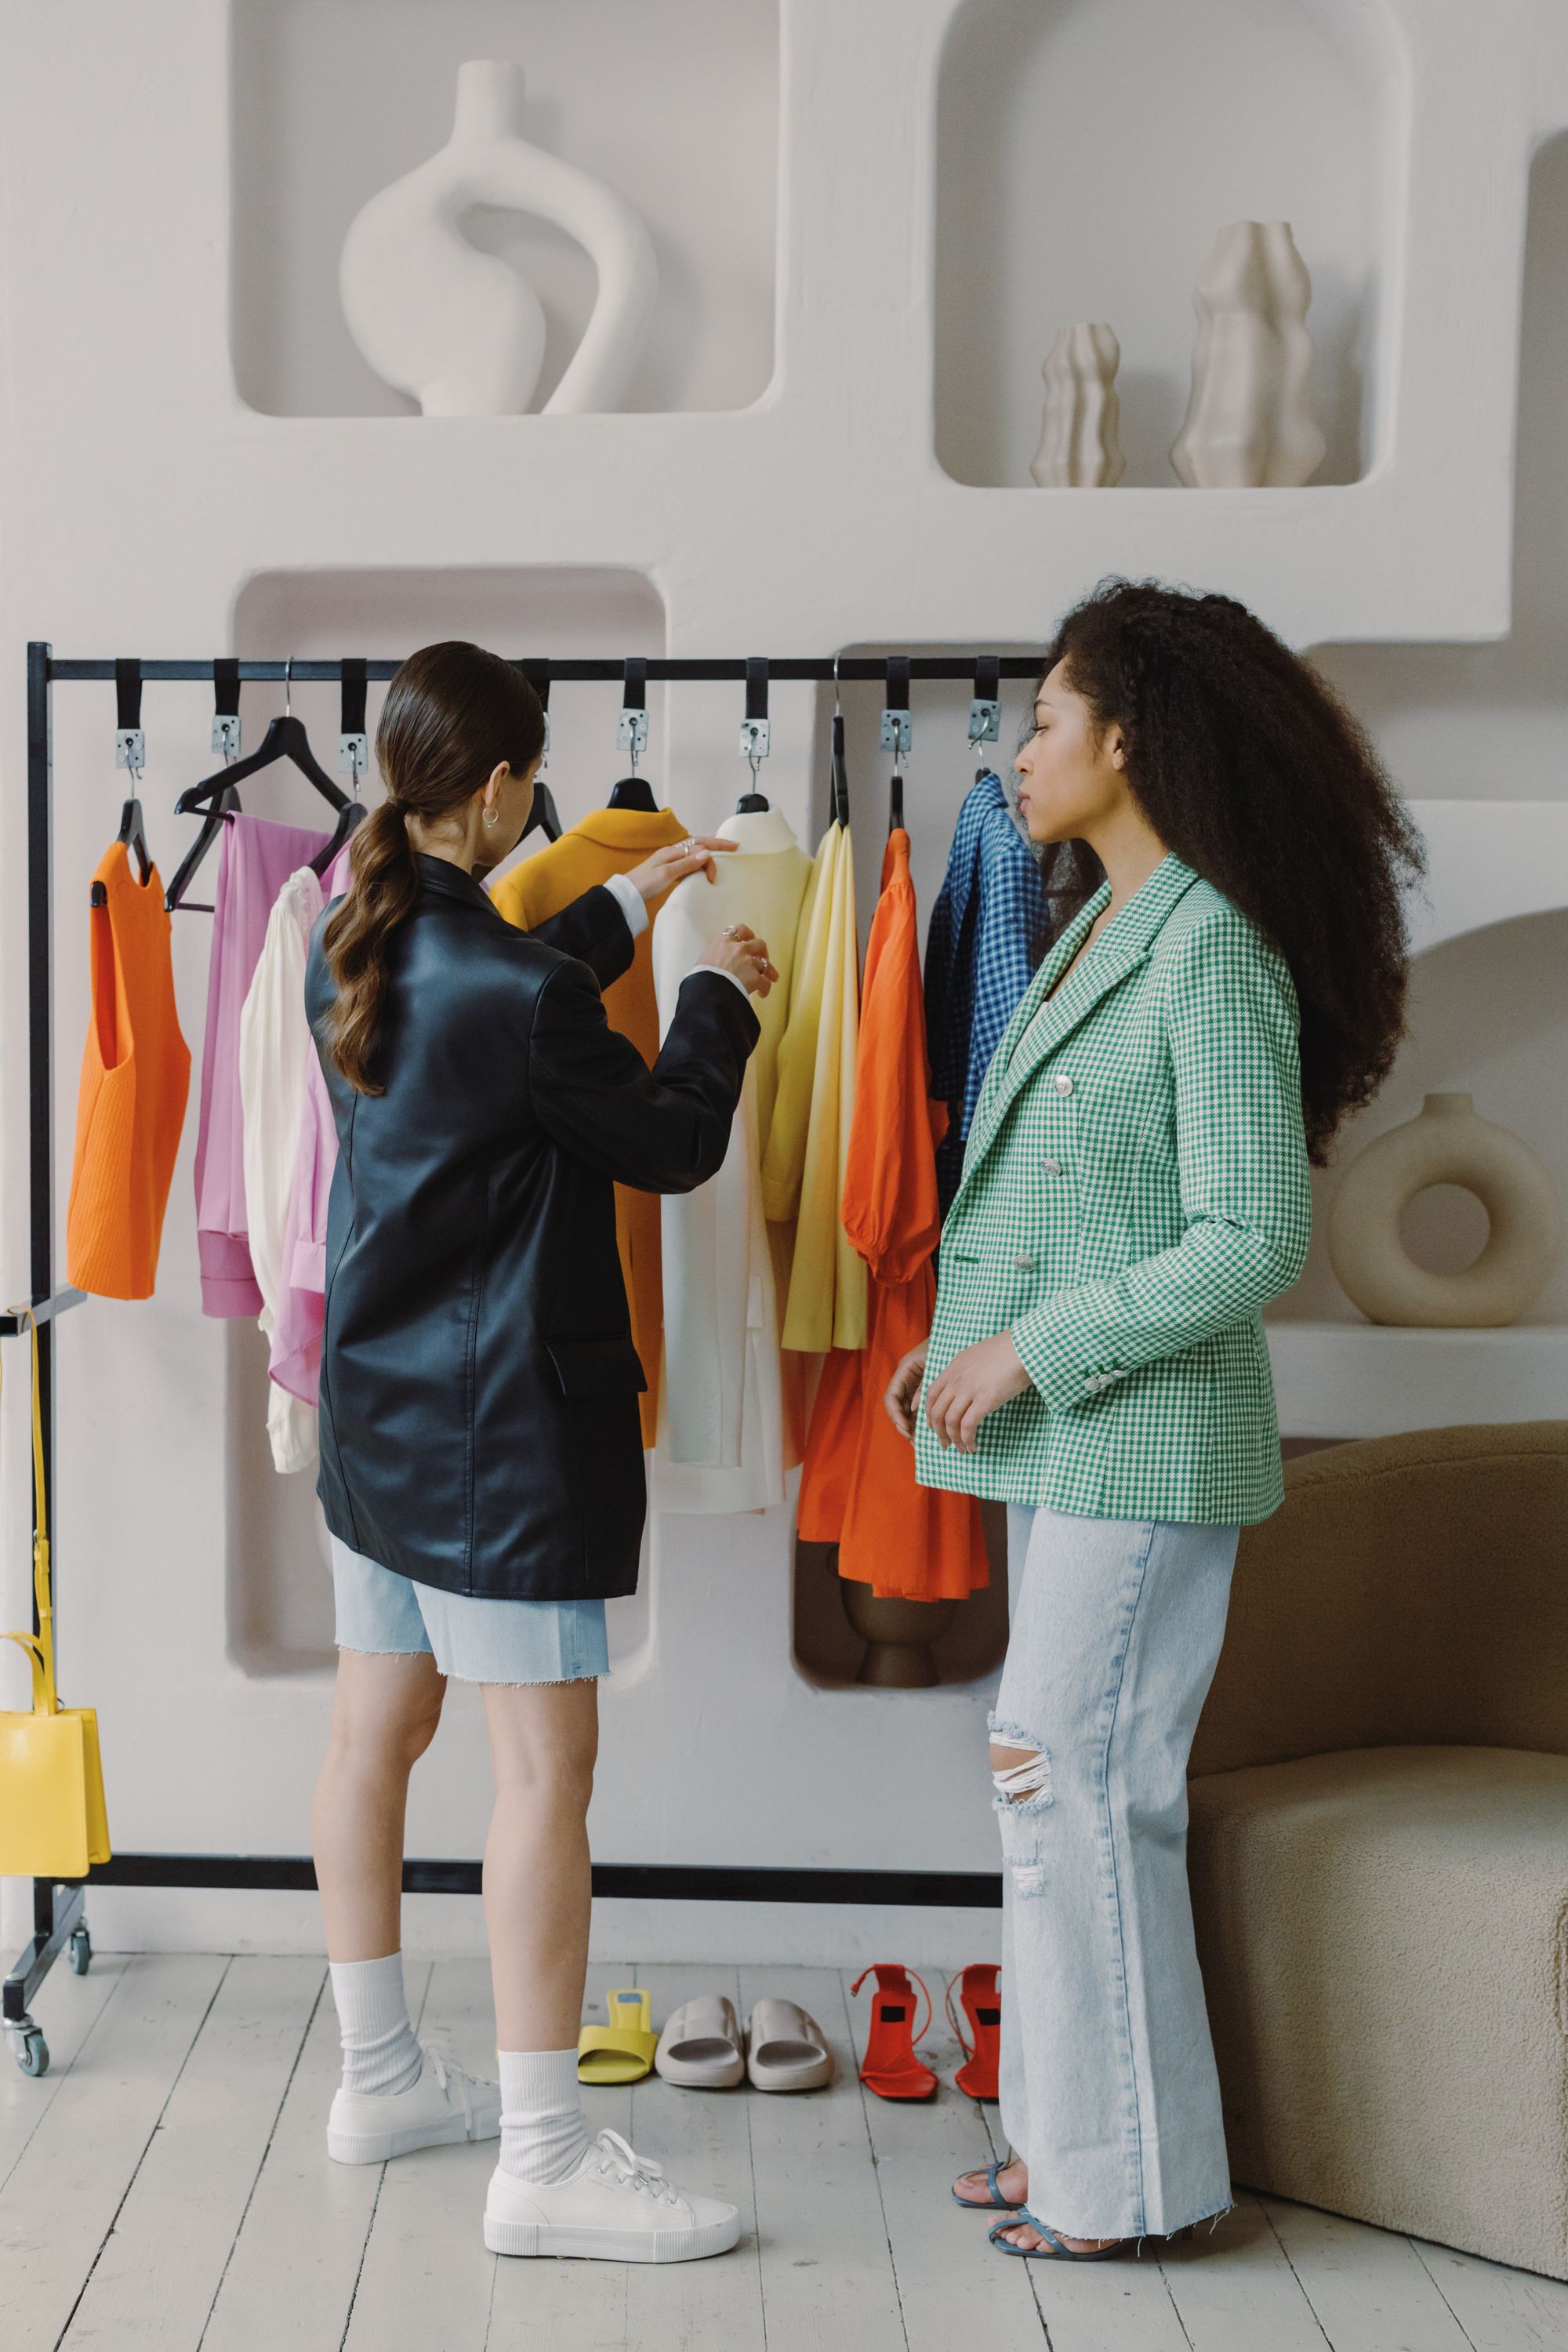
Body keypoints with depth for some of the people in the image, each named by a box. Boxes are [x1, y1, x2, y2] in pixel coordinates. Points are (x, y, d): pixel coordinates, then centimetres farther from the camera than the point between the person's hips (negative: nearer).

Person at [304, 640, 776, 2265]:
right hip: (500, 1428, -9)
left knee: (374, 1735, 16)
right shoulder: (517, 992, -22)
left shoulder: (349, 951, 3)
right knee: (545, 1767, -3)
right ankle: (544, 2158, 3)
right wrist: (722, 996, 8)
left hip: (371, 1404, 9)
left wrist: (624, 904, 31)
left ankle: (380, 2078, 31)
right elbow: (675, 1146, -9)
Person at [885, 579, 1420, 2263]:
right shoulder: (1097, 931, 13)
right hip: (1063, 1436, 9)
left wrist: (1035, 1348, -17)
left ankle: (1126, 2171, 13)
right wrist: (964, 1337, 9)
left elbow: (1254, 1241, -20)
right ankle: (1070, 2136, 27)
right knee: (1057, 1782, 13)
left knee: (1074, 1779, -3)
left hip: (1147, 1439, -9)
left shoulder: (1214, 950, -15)